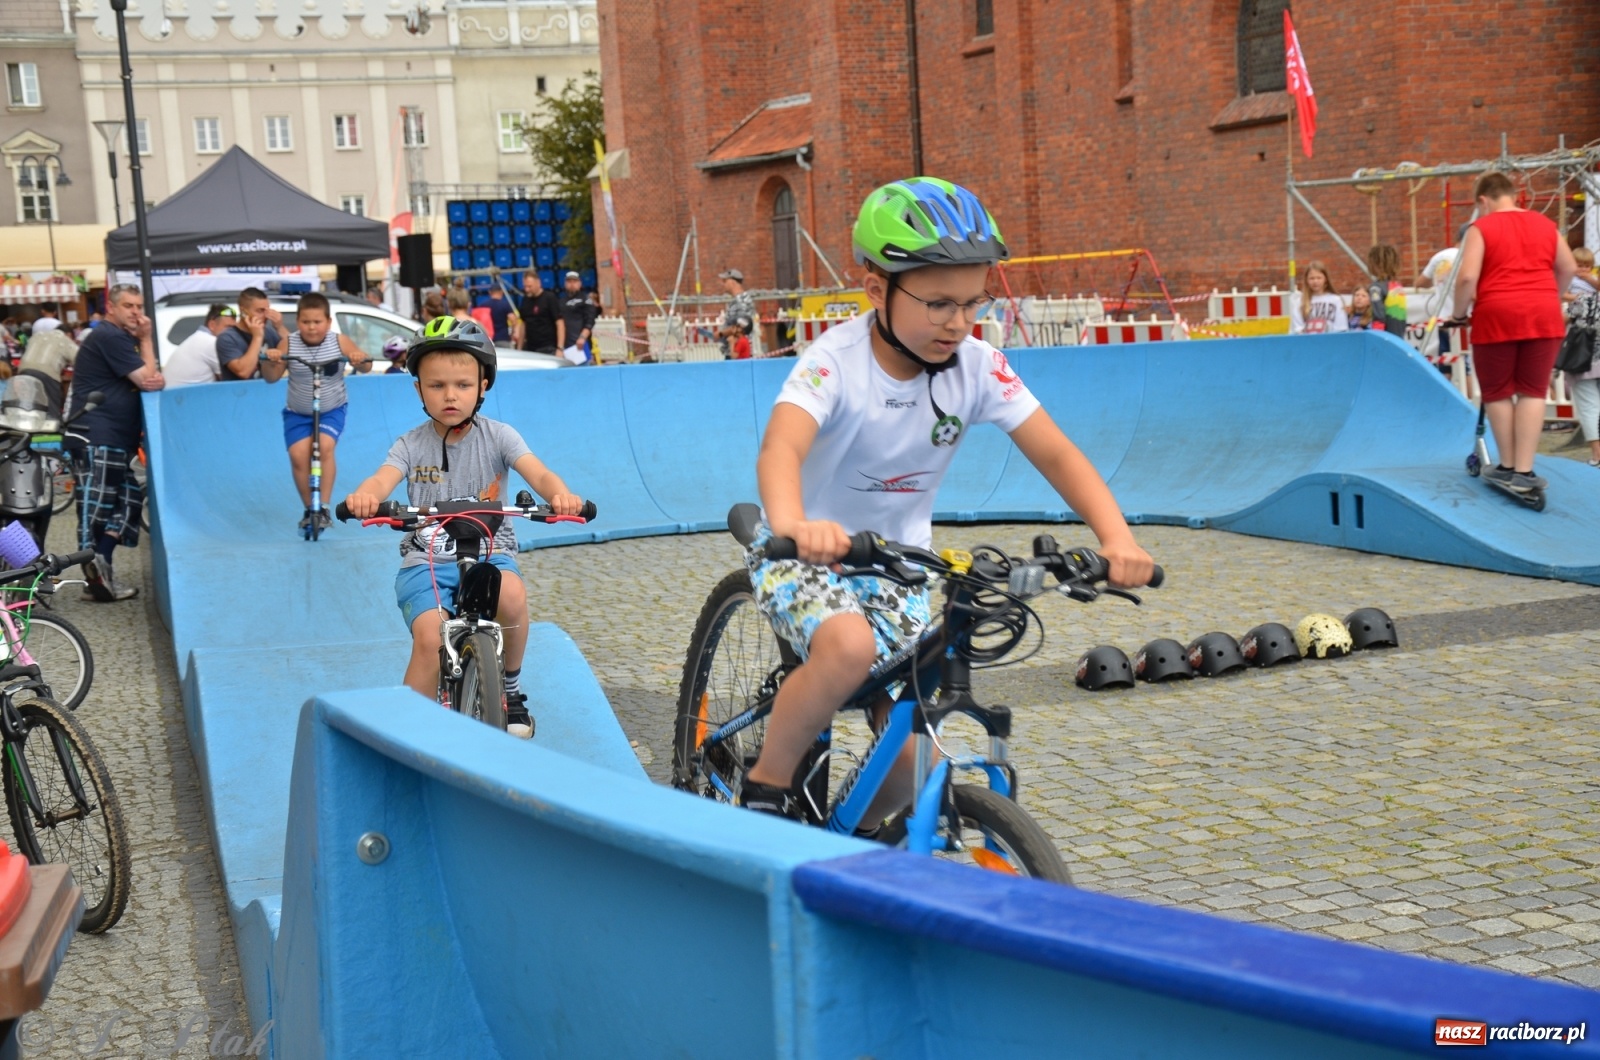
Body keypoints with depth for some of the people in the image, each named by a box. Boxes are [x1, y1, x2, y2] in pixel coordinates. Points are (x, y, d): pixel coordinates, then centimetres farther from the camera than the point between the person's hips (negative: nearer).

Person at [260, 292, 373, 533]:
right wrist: (268, 360, -33)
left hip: (332, 410, -1)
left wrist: (360, 359, -32)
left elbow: (365, 367, -9)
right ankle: (309, 509, 5)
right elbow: (271, 378, -12)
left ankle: (324, 508, -14)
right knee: (298, 455, -15)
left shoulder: (340, 342, -14)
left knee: (325, 447, -24)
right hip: (297, 413, 1)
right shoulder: (288, 344, -14)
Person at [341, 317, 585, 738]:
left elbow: (538, 473, -16)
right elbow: (384, 478, -18)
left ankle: (510, 687, -9)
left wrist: (560, 495, -41)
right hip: (426, 560, 0)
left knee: (512, 593, -34)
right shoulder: (412, 444, 1)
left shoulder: (497, 436, 0)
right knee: (430, 639, -26)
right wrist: (364, 496, -44)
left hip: (488, 551, 0)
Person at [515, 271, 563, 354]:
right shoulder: (525, 300, 12)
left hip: (547, 348, -6)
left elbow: (560, 323, -10)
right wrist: (519, 348, 14)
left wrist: (560, 348, -18)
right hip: (529, 349, 6)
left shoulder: (549, 298, -5)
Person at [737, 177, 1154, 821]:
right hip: (809, 553, -4)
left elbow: (1056, 454, -15)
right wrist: (794, 525, -63)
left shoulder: (976, 367, -12)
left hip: (896, 564, 4)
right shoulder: (835, 362, -24)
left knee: (912, 760, -4)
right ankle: (767, 785, -13)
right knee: (850, 647, -37)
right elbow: (781, 448, -41)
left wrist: (1116, 537, -33)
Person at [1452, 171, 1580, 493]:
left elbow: (1467, 277, -13)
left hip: (1497, 316, -3)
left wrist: (1460, 311, 2)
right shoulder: (1544, 224, 12)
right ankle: (1524, 472, 1)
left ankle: (1507, 467, 16)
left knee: (1498, 392, 10)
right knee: (1532, 391, 6)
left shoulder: (1481, 228, -2)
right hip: (1543, 316, 3)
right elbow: (1569, 268, 16)